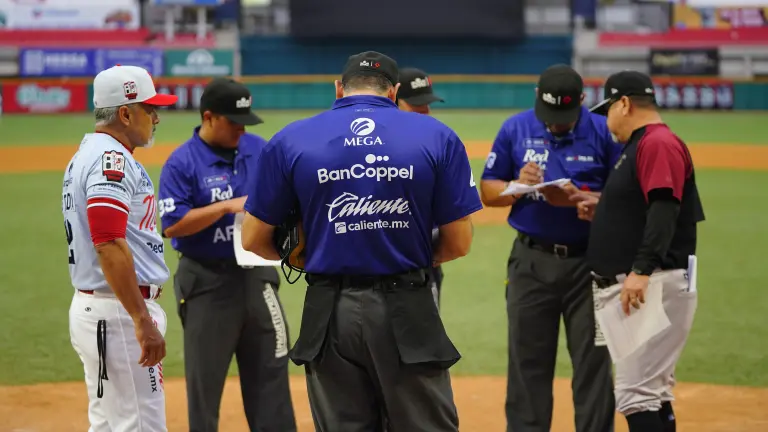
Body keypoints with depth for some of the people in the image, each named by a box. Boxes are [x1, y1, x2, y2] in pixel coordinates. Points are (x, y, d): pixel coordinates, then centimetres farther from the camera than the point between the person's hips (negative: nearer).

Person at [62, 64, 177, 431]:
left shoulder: (86, 155, 17)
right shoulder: (111, 159, -15)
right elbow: (110, 246, -26)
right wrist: (143, 322, -27)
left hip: (89, 308, 11)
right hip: (118, 315, -11)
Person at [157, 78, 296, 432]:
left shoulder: (259, 149, 6)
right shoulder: (182, 163, -10)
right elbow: (172, 224, -17)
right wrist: (228, 206, -22)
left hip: (257, 275, 5)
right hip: (207, 281, -5)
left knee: (270, 368, 7)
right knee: (205, 376, 5)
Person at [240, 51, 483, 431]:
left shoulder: (289, 141, 2)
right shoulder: (437, 136, 1)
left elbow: (254, 240, 5)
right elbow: (459, 243, 0)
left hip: (329, 314, 1)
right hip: (408, 313, -1)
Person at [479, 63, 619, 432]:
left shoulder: (604, 132, -3)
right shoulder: (515, 129, 3)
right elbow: (488, 192, 7)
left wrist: (576, 198, -18)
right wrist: (519, 186, -14)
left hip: (588, 262, -2)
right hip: (531, 260, 2)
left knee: (593, 361, 1)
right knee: (527, 363, 6)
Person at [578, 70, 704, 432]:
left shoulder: (659, 143, -12)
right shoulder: (639, 145, 20)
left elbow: (665, 210, -24)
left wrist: (641, 270, -32)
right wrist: (602, 211, 13)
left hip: (653, 286, -11)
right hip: (627, 286, 11)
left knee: (636, 395, -15)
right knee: (651, 394, 13)